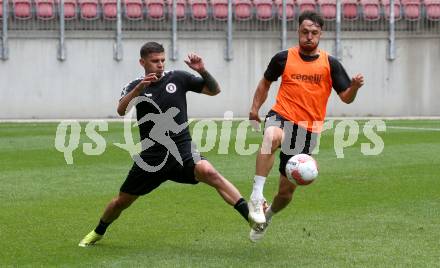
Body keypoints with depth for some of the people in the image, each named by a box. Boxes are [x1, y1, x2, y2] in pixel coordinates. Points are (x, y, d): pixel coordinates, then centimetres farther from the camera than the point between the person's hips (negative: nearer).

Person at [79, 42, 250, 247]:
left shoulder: (178, 79, 2)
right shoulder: (135, 87, 3)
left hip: (181, 150, -2)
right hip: (151, 157, 2)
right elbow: (121, 110, -17)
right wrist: (140, 87, -31)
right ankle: (98, 233, 39)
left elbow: (214, 90, 1)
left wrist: (202, 71, -17)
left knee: (208, 172, -32)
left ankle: (250, 215, -37)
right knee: (122, 200, 10)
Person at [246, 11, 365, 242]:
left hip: (308, 131, 1)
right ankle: (256, 197, -40)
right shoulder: (284, 58, 3)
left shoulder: (330, 64, 3)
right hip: (281, 118, -1)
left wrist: (354, 87, -20)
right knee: (272, 138, -41)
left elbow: (346, 97, 2)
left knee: (287, 190, 6)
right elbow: (265, 82, 19)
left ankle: (267, 215, 40)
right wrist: (255, 109, 9)